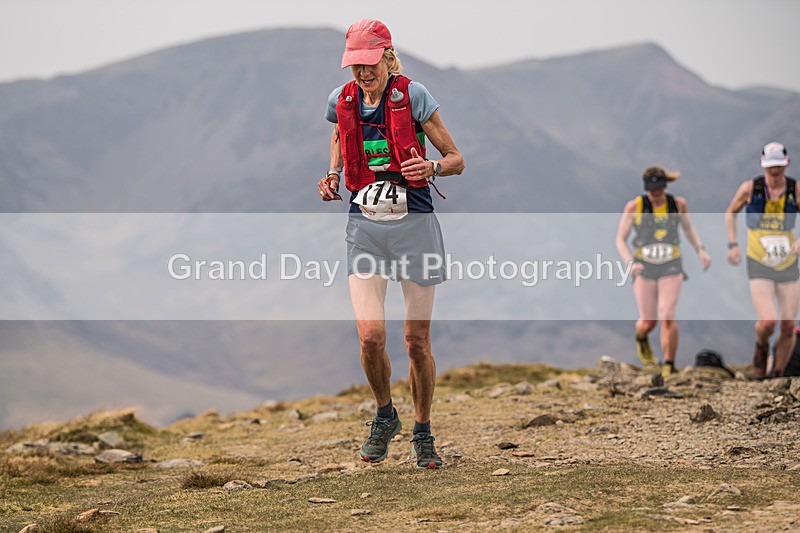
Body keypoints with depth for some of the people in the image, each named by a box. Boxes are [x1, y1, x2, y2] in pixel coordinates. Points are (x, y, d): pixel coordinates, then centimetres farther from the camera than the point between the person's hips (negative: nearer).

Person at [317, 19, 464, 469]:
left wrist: (431, 167, -23)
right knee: (371, 336, -12)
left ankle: (423, 432, 22)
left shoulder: (411, 95, -6)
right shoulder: (342, 101, 5)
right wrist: (333, 174, 12)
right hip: (365, 225, 2)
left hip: (414, 223, -2)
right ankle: (385, 416, 15)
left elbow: (457, 160, -1)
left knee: (418, 340, 1)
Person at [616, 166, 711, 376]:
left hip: (671, 269, 0)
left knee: (667, 317, -15)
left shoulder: (677, 204, -4)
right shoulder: (635, 206, -11)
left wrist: (700, 250, 6)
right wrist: (630, 263, -22)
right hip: (644, 270, 0)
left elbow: (688, 227, 17)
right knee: (648, 322, 5)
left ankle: (669, 365, -3)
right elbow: (620, 239, -6)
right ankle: (641, 339, 43)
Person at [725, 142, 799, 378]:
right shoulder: (750, 188, -8)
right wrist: (732, 244, -1)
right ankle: (761, 347, 15)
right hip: (759, 268, -2)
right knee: (768, 322, -20)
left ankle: (777, 374, 23)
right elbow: (730, 213, 11)